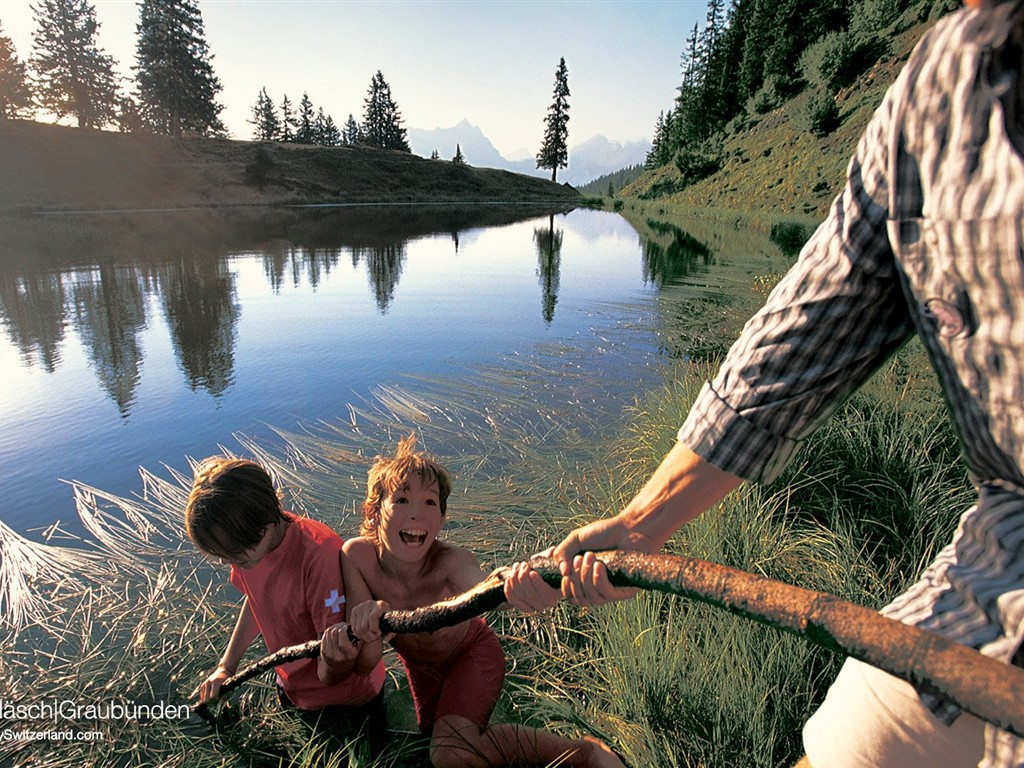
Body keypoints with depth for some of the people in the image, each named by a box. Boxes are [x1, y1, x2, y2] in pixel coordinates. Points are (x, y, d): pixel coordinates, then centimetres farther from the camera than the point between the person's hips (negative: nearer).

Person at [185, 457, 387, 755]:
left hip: (345, 702, -6)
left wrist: (336, 664, -53)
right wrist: (226, 665, 1)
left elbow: (330, 678, -32)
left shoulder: (320, 554, -37)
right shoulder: (245, 542, -16)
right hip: (292, 690, 6)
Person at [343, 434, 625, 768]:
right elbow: (367, 660, -29)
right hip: (420, 661, 4)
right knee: (430, 730, 27)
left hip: (473, 653, -4)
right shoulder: (357, 555, -30)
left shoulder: (451, 562, -39)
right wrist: (372, 617, -52)